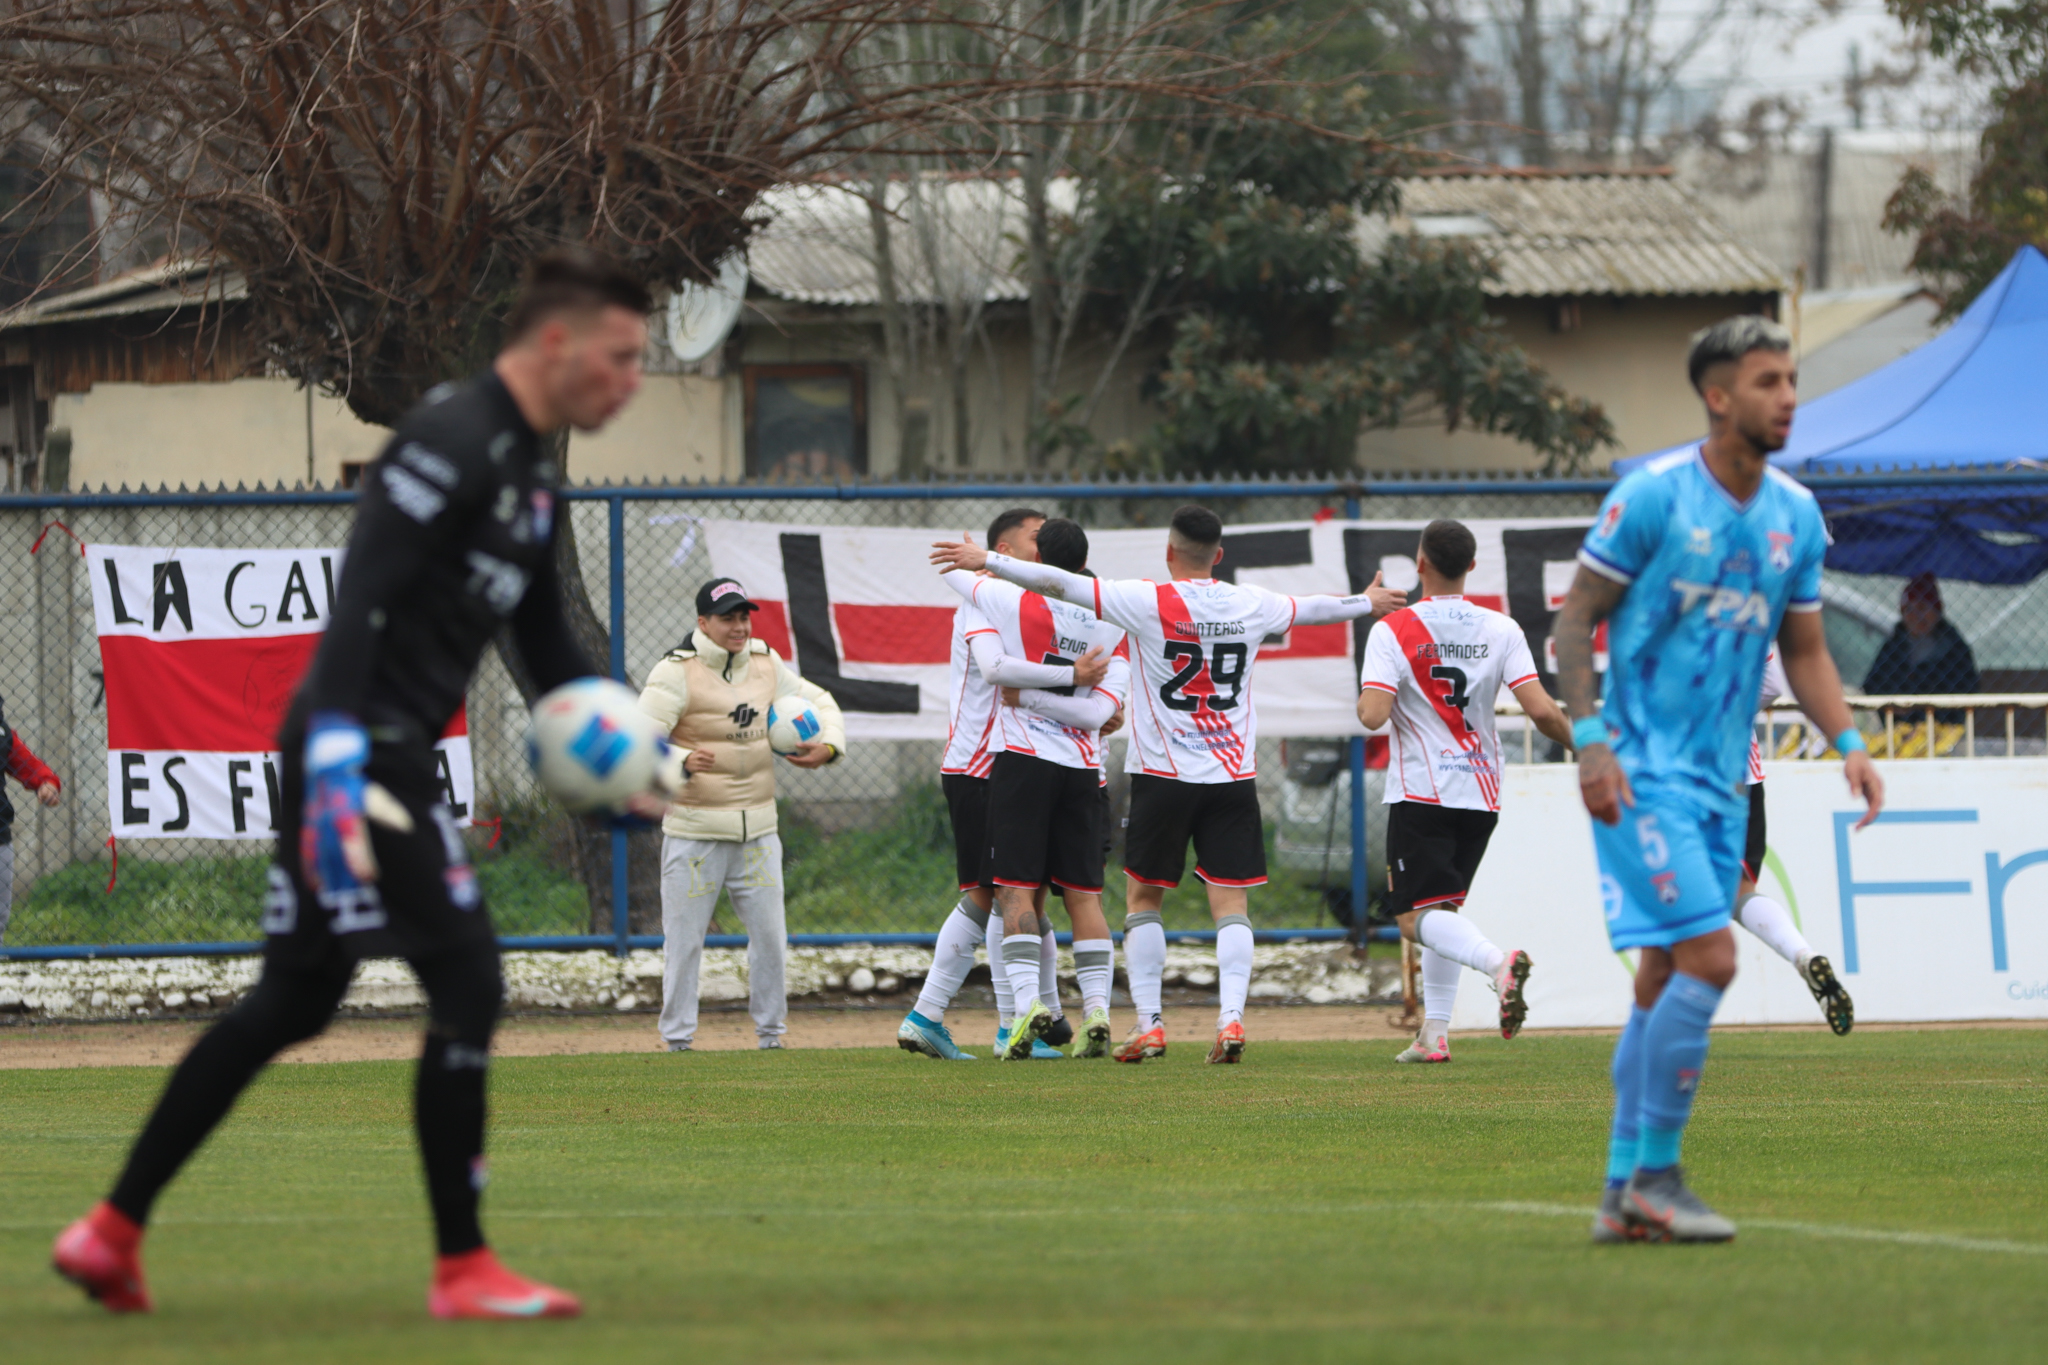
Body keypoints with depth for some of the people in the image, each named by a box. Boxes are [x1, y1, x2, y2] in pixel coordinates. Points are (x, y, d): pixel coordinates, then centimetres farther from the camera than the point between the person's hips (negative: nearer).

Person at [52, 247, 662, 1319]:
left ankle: (111, 1231, 18)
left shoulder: (527, 469, 18)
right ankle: (462, 1270, -1)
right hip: (359, 748, -10)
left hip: (391, 754, 10)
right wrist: (336, 761, -30)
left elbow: (545, 644, 28)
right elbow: (362, 601, -23)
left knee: (292, 1003, 13)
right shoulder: (452, 441, -14)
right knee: (466, 979, -8)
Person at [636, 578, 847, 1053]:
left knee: (770, 934, 6)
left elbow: (819, 702, 20)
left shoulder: (766, 665, 9)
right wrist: (682, 761, -37)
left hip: (757, 830, 5)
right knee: (684, 939, -4)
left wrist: (827, 747, 0)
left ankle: (770, 1032, 19)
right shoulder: (676, 672, -9)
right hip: (695, 831, -5)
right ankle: (677, 1039, 6)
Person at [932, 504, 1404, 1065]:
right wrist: (1367, 604, 43)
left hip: (1163, 772, -2)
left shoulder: (1148, 602, -7)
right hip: (1233, 775, 2)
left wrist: (987, 560, 0)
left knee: (1144, 897, 9)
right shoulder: (1250, 605, 4)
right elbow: (1312, 608, 24)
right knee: (1231, 903, 2)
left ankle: (1148, 1023, 4)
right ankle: (1231, 1017, -13)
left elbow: (1059, 584, -8)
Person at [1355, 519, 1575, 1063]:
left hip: (1420, 793, -5)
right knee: (1444, 908, 18)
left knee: (1417, 916, -7)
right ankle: (1434, 1033, 12)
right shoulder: (1501, 630, 0)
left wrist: (1363, 697, 6)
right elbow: (1542, 711, -7)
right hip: (1480, 792, 5)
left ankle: (1498, 962, -35)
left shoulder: (1392, 630, -8)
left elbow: (1372, 715, -17)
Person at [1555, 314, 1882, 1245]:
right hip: (1643, 772, -7)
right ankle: (1654, 1176, -8)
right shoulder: (1652, 496, -11)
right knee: (1708, 959, -16)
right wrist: (1591, 739, -17)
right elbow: (1574, 622, -7)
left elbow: (1803, 650, 16)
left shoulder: (1795, 514, 8)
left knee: (1665, 979, 8)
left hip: (1720, 780, 7)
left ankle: (1624, 1193, 13)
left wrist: (1847, 743, 1)